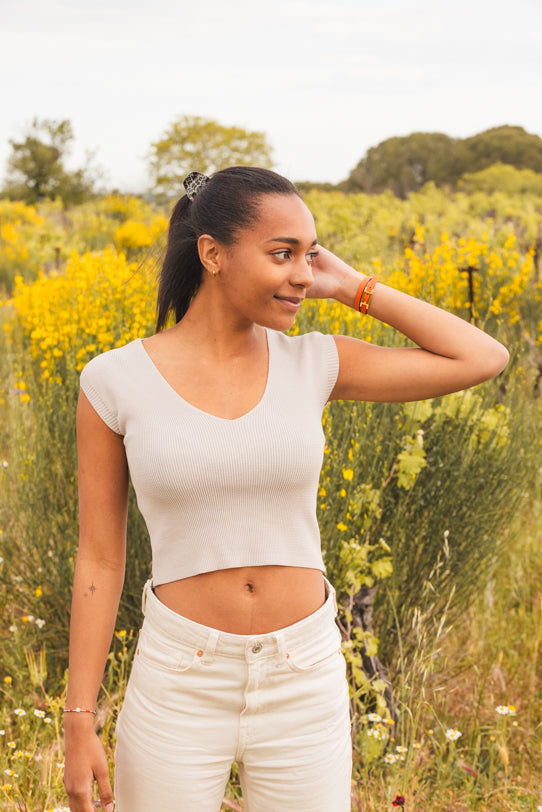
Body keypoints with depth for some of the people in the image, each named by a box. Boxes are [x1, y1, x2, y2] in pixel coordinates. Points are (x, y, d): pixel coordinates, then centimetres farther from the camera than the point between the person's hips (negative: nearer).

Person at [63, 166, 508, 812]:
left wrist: (352, 288, -4)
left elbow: (486, 359, -3)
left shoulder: (312, 363, -2)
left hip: (305, 683, 2)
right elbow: (99, 559, -2)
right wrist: (79, 725, -3)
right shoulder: (115, 383, -7)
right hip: (180, 686, -2)